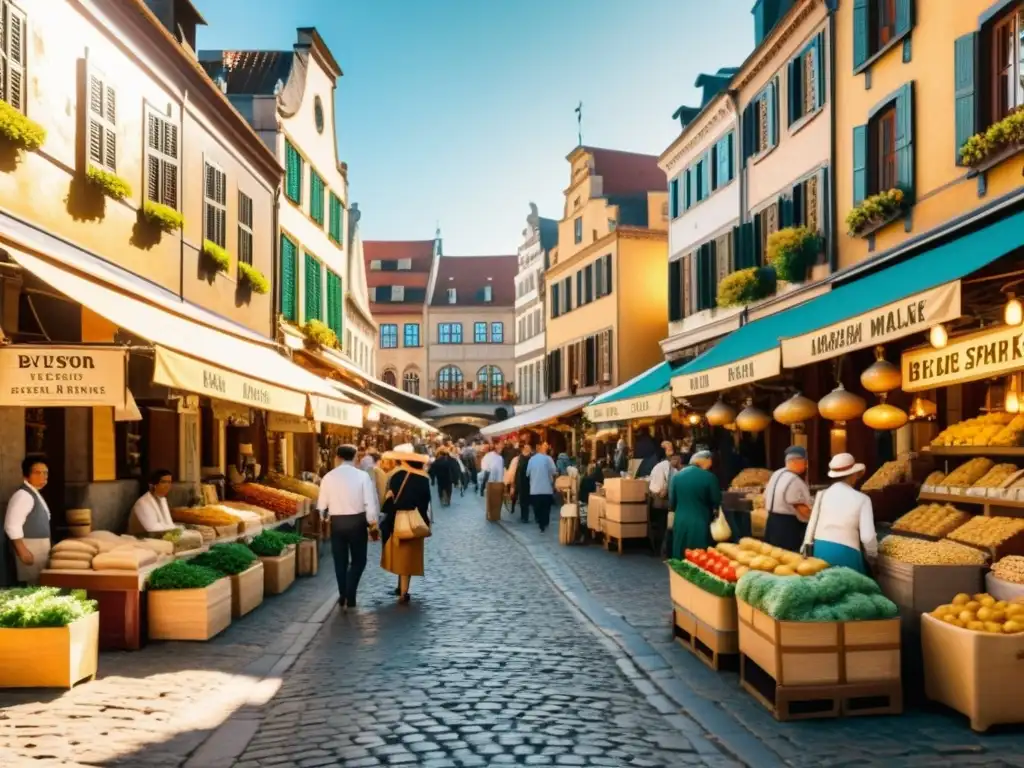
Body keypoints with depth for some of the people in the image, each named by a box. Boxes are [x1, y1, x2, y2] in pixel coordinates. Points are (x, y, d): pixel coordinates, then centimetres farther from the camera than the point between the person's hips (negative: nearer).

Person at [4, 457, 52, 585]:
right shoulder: (22, 495, -16)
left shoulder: (35, 494, 14)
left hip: (40, 547, 10)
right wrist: (22, 551, -25)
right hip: (31, 548, -10)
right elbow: (12, 526, -23)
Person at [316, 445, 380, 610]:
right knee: (358, 560, 11)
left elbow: (322, 504, 2)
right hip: (357, 521, -2)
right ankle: (349, 597, 0)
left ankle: (343, 597, 21)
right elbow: (370, 502, -12)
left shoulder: (329, 477, -3)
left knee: (340, 561, 16)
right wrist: (372, 523, 0)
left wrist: (324, 517, 22)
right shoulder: (362, 476, -9)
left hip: (336, 522, 2)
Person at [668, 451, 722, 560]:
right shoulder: (709, 477, -10)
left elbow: (671, 503, 10)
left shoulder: (677, 475, 4)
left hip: (680, 523, 4)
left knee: (680, 560, 12)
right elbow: (716, 502, -3)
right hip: (700, 523, -4)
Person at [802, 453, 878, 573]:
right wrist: (872, 556, 9)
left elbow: (812, 525, 5)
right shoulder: (862, 499, -6)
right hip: (845, 553, -4)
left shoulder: (822, 495, 3)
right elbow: (867, 536, -9)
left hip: (820, 550, 4)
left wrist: (806, 549, 17)